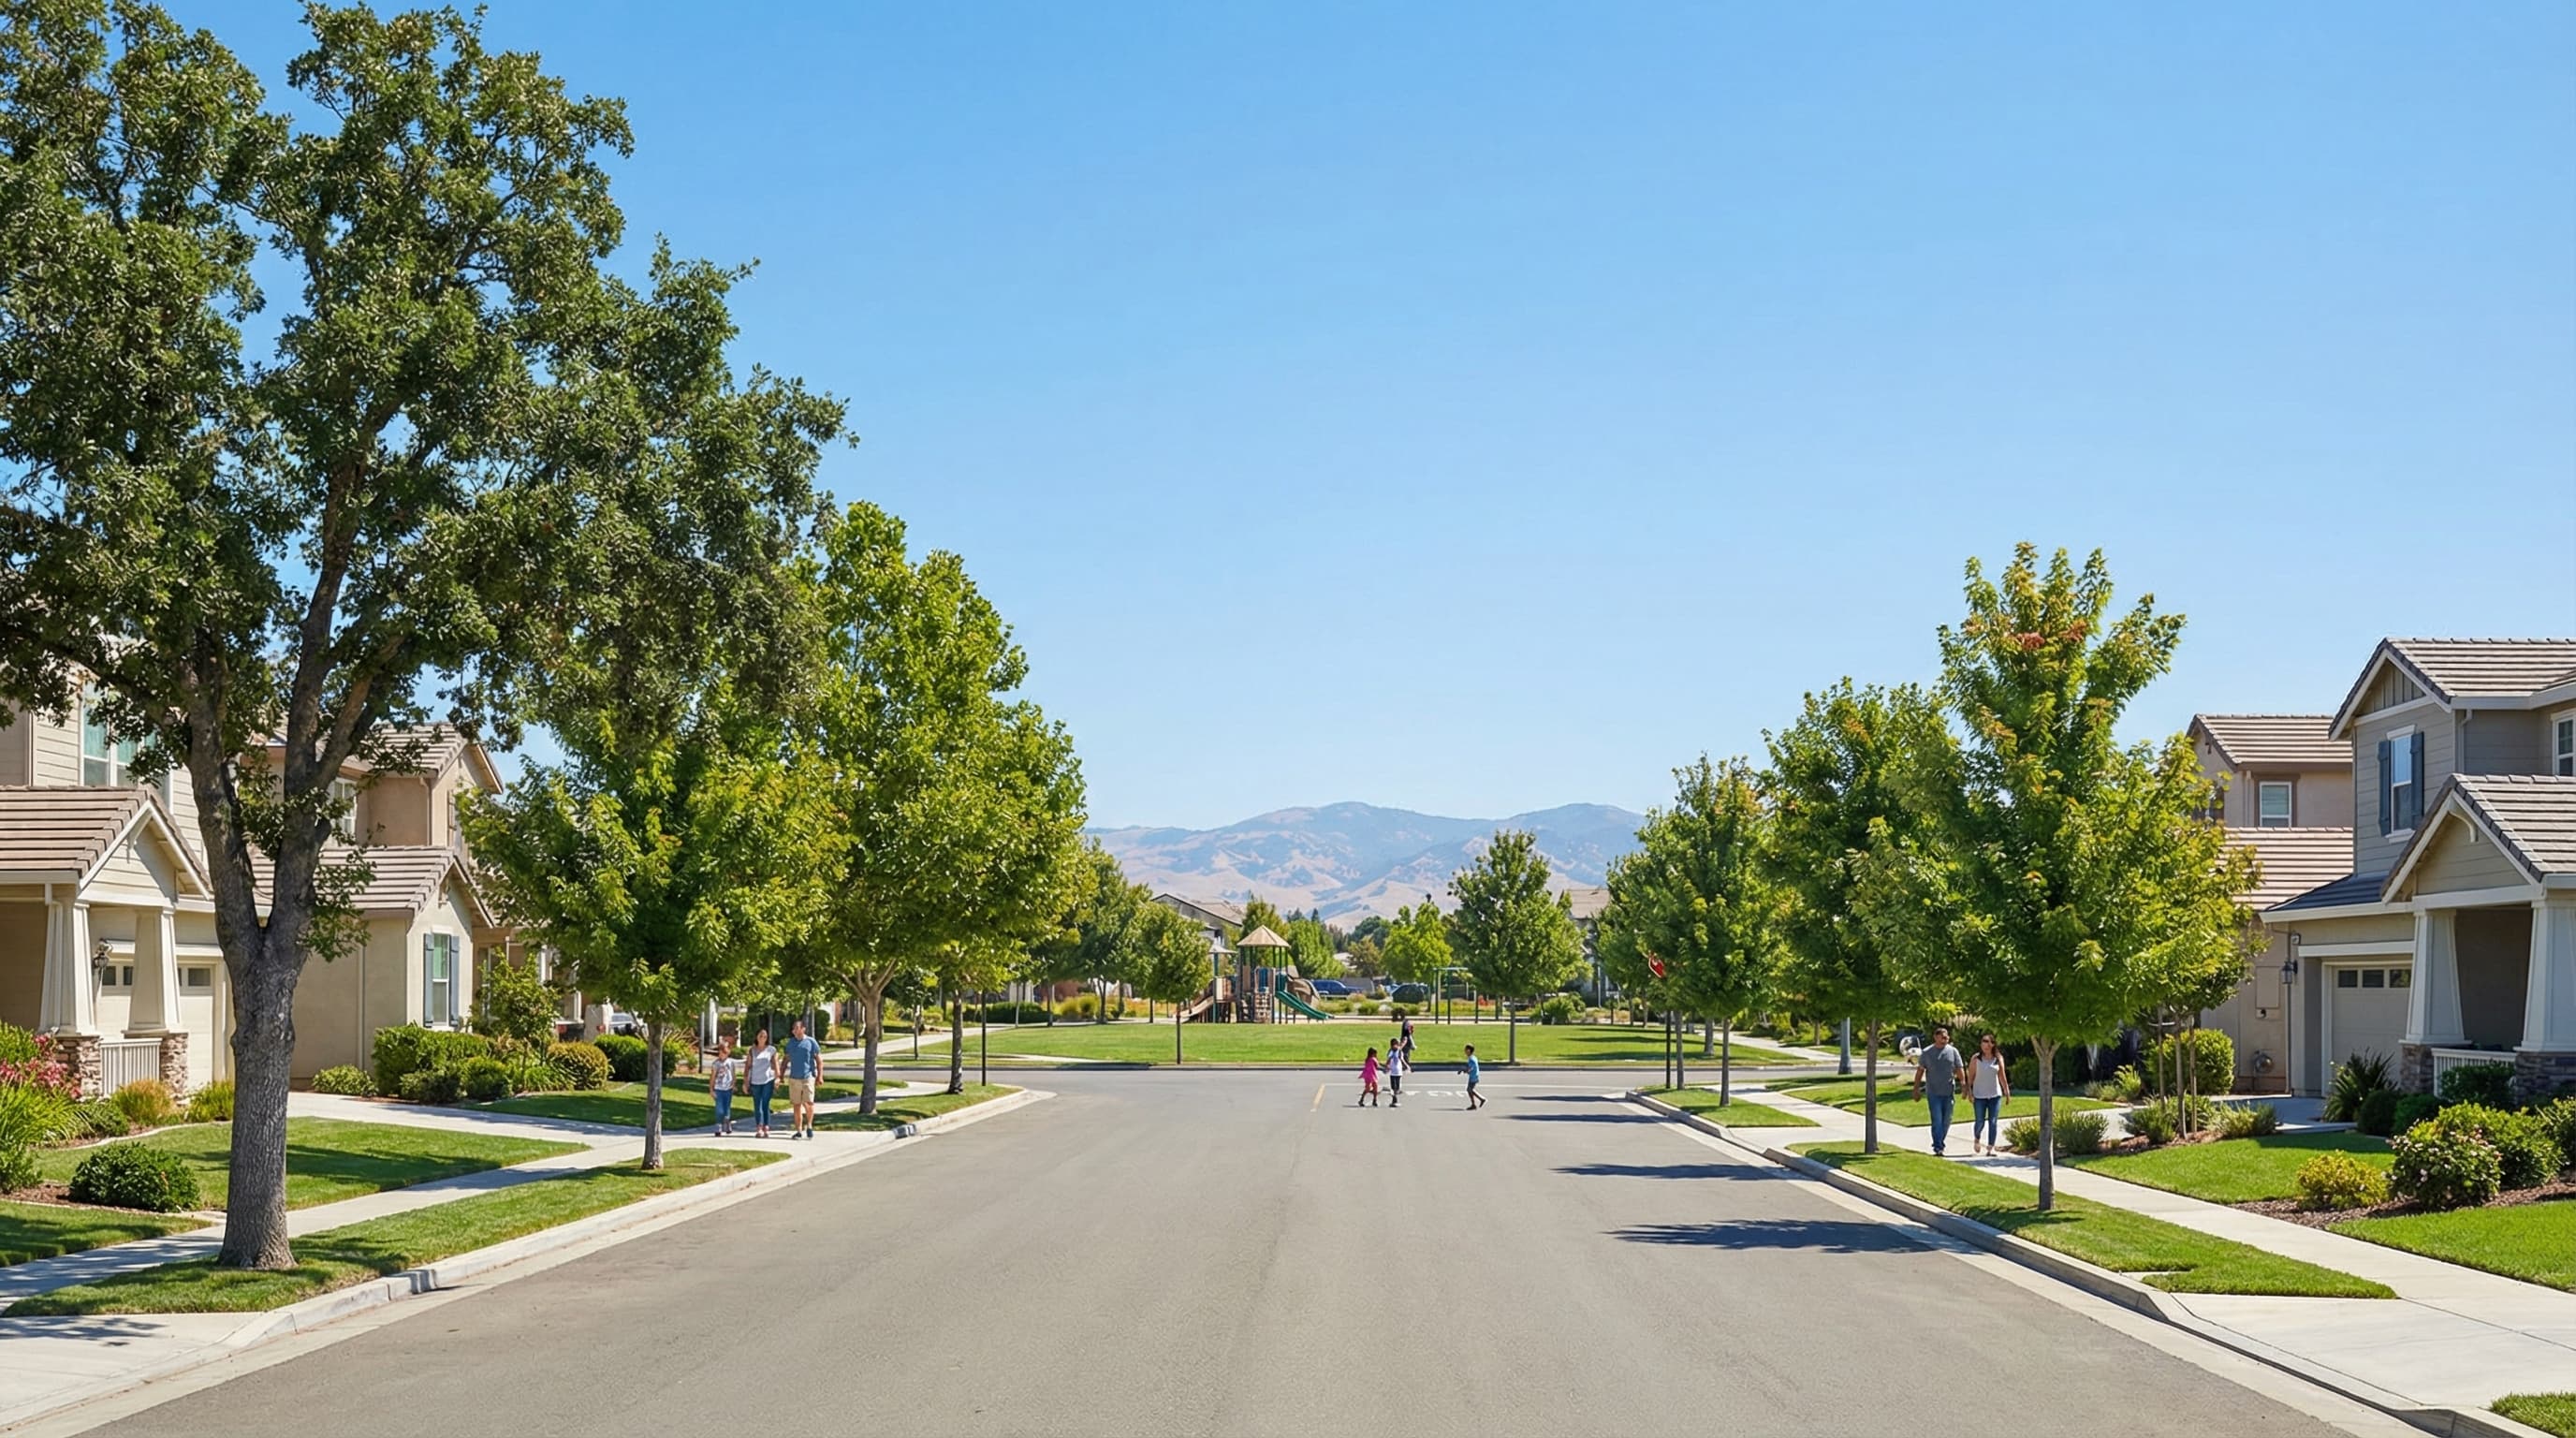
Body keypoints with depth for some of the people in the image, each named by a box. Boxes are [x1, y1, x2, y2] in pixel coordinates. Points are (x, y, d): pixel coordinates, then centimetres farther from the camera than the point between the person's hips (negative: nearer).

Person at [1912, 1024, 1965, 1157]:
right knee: (1937, 1120, -8)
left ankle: (1941, 1143, 29)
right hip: (1933, 1093, -2)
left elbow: (1959, 1070, 6)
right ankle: (1937, 1147, -9)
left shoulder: (1953, 1052, 4)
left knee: (1946, 1121, 10)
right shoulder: (1926, 1052, 0)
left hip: (1949, 1092, 2)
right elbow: (1920, 1071, 4)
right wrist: (1916, 1089, 1)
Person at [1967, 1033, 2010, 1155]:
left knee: (1993, 1122, -3)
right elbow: (1970, 1077, -1)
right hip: (1980, 1095, -2)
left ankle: (1990, 1148, 2)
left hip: (1995, 1095, 2)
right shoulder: (1976, 1059, -2)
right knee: (1980, 1122, 0)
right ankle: (1977, 1138, 31)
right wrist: (1969, 1092, -8)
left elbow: (2002, 1076, 10)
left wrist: (2007, 1091, 8)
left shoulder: (1998, 1058, 4)